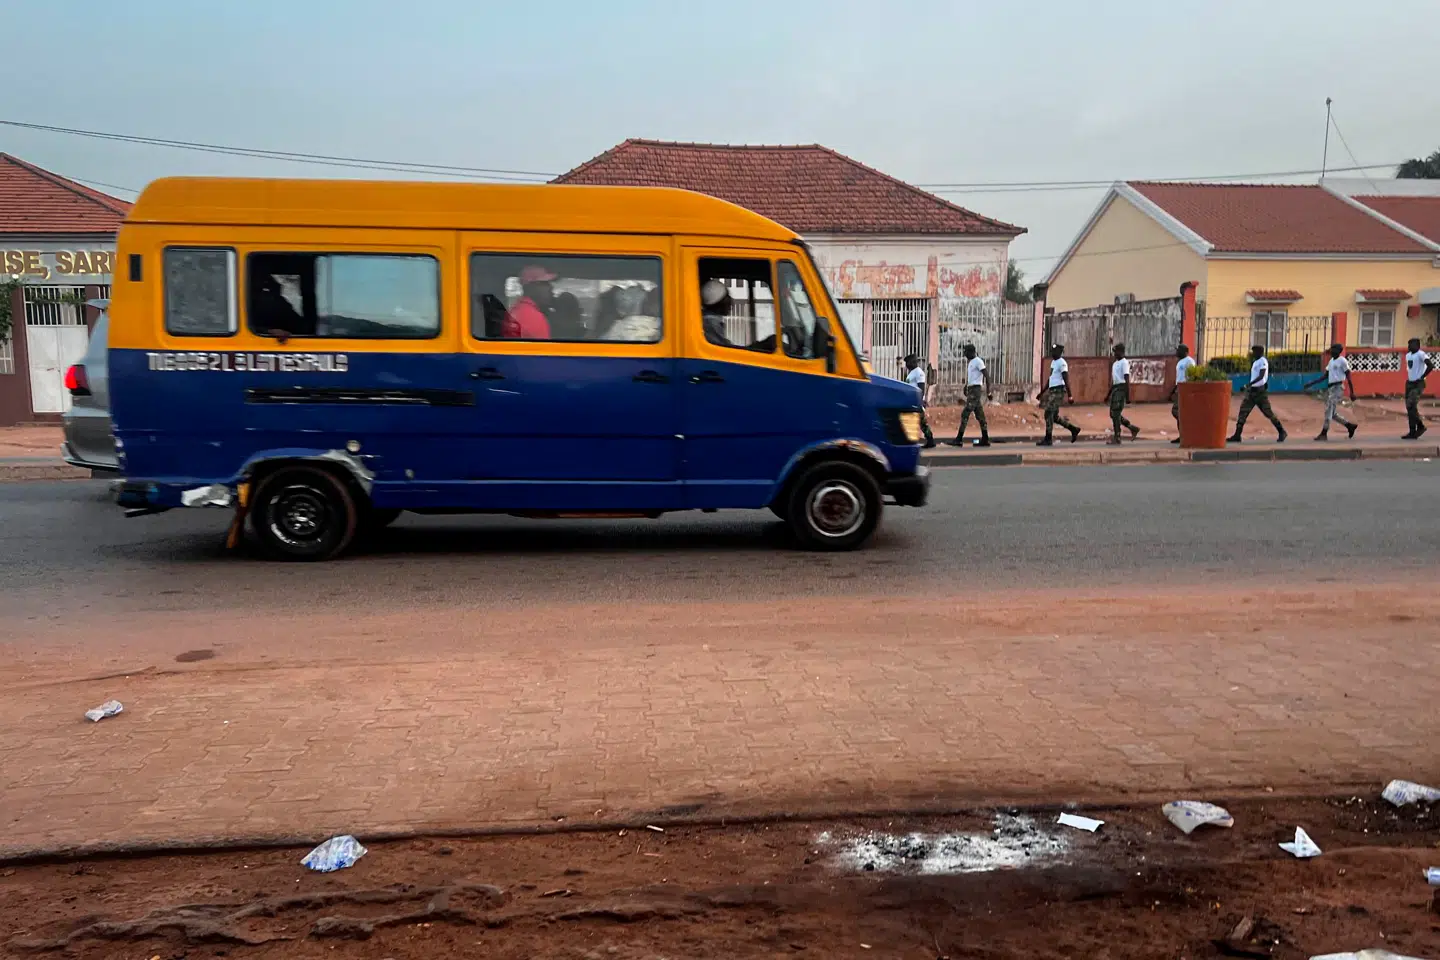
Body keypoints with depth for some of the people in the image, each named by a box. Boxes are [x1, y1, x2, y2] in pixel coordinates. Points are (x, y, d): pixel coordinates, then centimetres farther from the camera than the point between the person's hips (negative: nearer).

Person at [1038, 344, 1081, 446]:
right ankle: (1073, 429, 22)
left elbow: (1066, 379, -16)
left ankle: (1048, 439, -6)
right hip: (1052, 391, 9)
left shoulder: (1062, 363, -11)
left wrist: (1070, 395, -20)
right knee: (1054, 416, 11)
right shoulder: (1053, 362, 18)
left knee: (1049, 414, -10)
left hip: (1058, 391, -9)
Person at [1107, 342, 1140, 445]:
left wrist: (1128, 396, -19)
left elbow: (1127, 380, -14)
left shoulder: (1124, 363, -9)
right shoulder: (1115, 363, 18)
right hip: (1115, 388, 9)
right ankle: (1133, 428, 21)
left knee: (1116, 413, -9)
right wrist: (1109, 394, 21)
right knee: (1113, 414, 9)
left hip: (1121, 388, -9)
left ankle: (1116, 438, -5)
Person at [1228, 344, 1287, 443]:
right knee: (1243, 411, -1)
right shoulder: (1255, 362, 17)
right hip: (1252, 391, 9)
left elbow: (1261, 376, -23)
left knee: (1268, 412, -4)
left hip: (1260, 391, -8)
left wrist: (1250, 383, -32)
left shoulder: (1263, 361, -10)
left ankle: (1282, 432, 10)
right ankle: (1237, 435, -3)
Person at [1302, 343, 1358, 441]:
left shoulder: (1342, 361, -7)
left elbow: (1348, 377, -9)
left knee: (1329, 410, -12)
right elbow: (1324, 376, 19)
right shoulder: (1331, 361, 17)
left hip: (1337, 388, -9)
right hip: (1330, 388, 9)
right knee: (1333, 413, 11)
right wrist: (1311, 383, 11)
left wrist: (1352, 392, -11)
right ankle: (1350, 426, 24)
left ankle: (1324, 434, -11)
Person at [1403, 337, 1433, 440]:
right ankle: (1413, 432, 8)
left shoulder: (1421, 354, -13)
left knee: (1411, 406, -16)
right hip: (1409, 383, 9)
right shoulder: (1408, 355, 14)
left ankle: (1420, 426, 0)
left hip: (1418, 384, -9)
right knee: (1409, 408, 5)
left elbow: (1431, 365, -23)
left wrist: (1422, 377, -17)